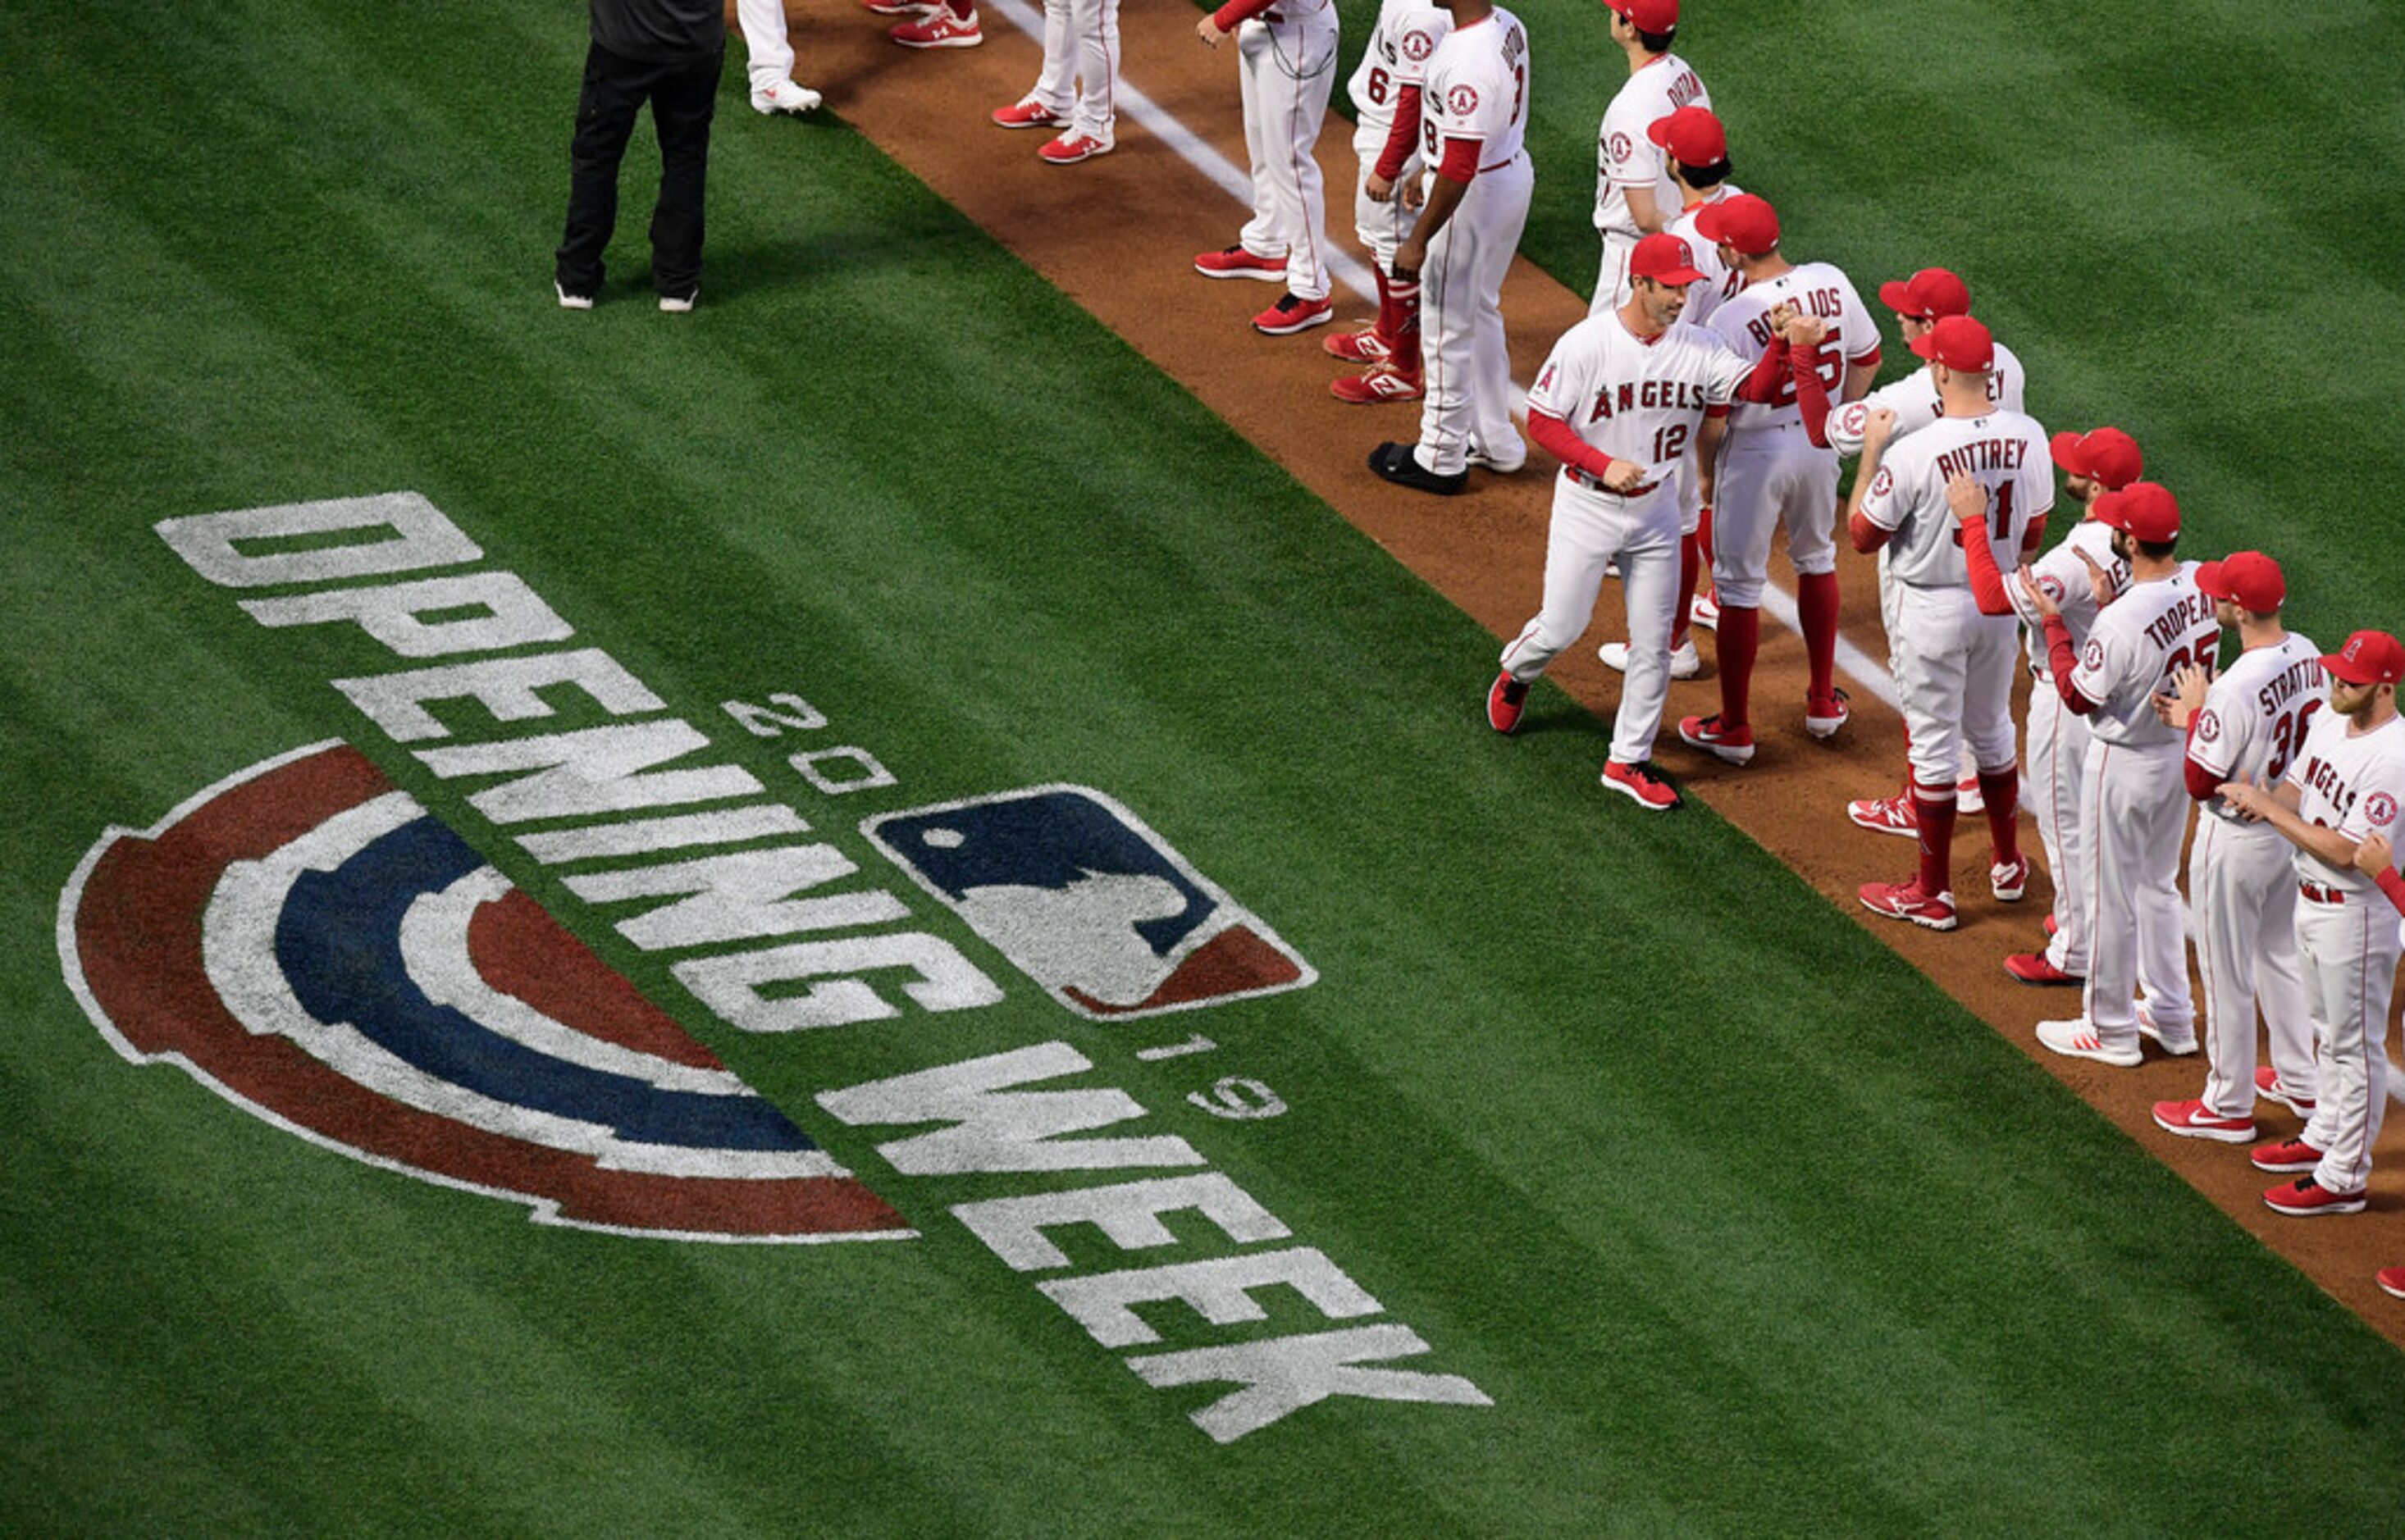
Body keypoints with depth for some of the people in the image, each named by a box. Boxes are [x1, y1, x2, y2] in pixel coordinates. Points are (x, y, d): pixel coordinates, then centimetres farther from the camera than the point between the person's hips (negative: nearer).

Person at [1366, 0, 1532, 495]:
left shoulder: (1469, 61, -32)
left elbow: (1460, 168, -30)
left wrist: (1419, 240, -23)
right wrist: (1428, 170, 26)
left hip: (1474, 196, -10)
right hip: (1514, 174, 10)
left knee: (1447, 329, 7)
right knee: (1481, 312, 25)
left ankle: (1441, 461, 21)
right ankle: (1496, 442, 38)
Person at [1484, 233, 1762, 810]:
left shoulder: (1699, 350, -8)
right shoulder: (1586, 345, -18)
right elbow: (1541, 421, -14)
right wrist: (1603, 464, -23)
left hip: (1656, 508, 3)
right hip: (1587, 504, -3)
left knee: (1653, 643, 5)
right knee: (1562, 626, 5)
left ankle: (1629, 761, 19)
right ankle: (1516, 674, 41)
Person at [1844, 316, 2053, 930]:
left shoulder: (1912, 454, -25)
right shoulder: (2028, 437, -9)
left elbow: (1864, 535, -13)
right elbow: (2034, 532, 4)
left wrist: (1871, 452, -4)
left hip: (1933, 611, -5)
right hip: (2000, 604, 5)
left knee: (1934, 746, 6)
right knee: (1991, 734, 24)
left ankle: (1933, 894, 15)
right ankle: (2008, 867, 37)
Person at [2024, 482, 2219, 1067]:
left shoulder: (2124, 622, -32)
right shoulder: (2204, 585, -9)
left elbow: (2078, 695, -19)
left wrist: (2052, 622, -11)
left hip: (2126, 765, -8)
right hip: (2184, 751, 8)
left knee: (2111, 897, 10)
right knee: (2157, 886, 25)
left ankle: (2111, 1030, 24)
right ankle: (2173, 1017, 35)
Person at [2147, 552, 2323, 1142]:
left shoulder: (2236, 688, -32)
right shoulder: (2308, 657, -6)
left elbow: (2201, 782, -24)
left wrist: (2196, 713, -11)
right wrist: (2198, 719, 8)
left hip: (2237, 840, -8)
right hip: (2293, 825, 8)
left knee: (2226, 974, 8)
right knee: (2282, 955, 26)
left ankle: (2229, 1106, 21)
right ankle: (2300, 1080, 39)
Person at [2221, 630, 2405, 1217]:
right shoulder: (2330, 719, 0)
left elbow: (2346, 852, -27)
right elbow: (2295, 789, 9)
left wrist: (2270, 810, -22)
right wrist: (2261, 800, -15)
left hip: (2356, 913, -9)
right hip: (2311, 900, 9)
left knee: (2355, 1046, 3)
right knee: (2329, 1032, 25)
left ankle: (2344, 1178, 11)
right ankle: (2326, 1136, 42)